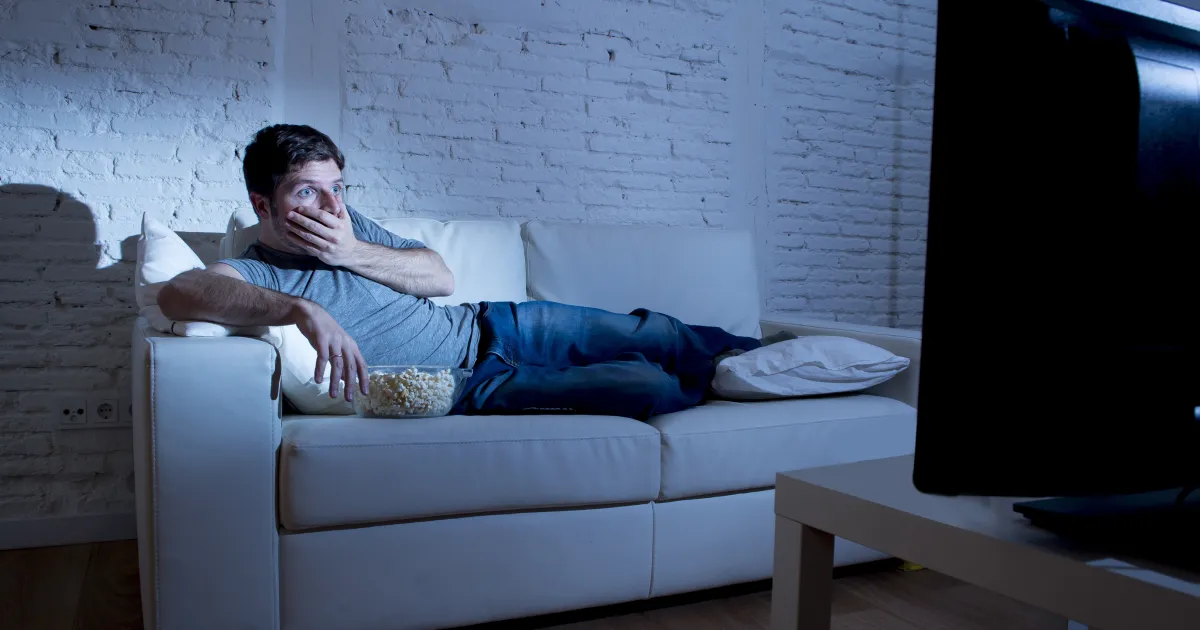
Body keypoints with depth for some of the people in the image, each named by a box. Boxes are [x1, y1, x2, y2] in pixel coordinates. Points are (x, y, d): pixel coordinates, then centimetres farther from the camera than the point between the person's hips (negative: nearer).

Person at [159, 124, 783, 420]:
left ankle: (752, 358, 36)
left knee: (653, 336, 6)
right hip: (473, 384, -6)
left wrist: (352, 253, -13)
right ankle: (715, 392, 22)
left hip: (490, 325, 7)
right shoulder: (253, 273, -12)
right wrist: (304, 309, -47)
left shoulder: (348, 225, 7)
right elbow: (178, 291, -35)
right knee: (649, 388, -13)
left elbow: (442, 278, 3)